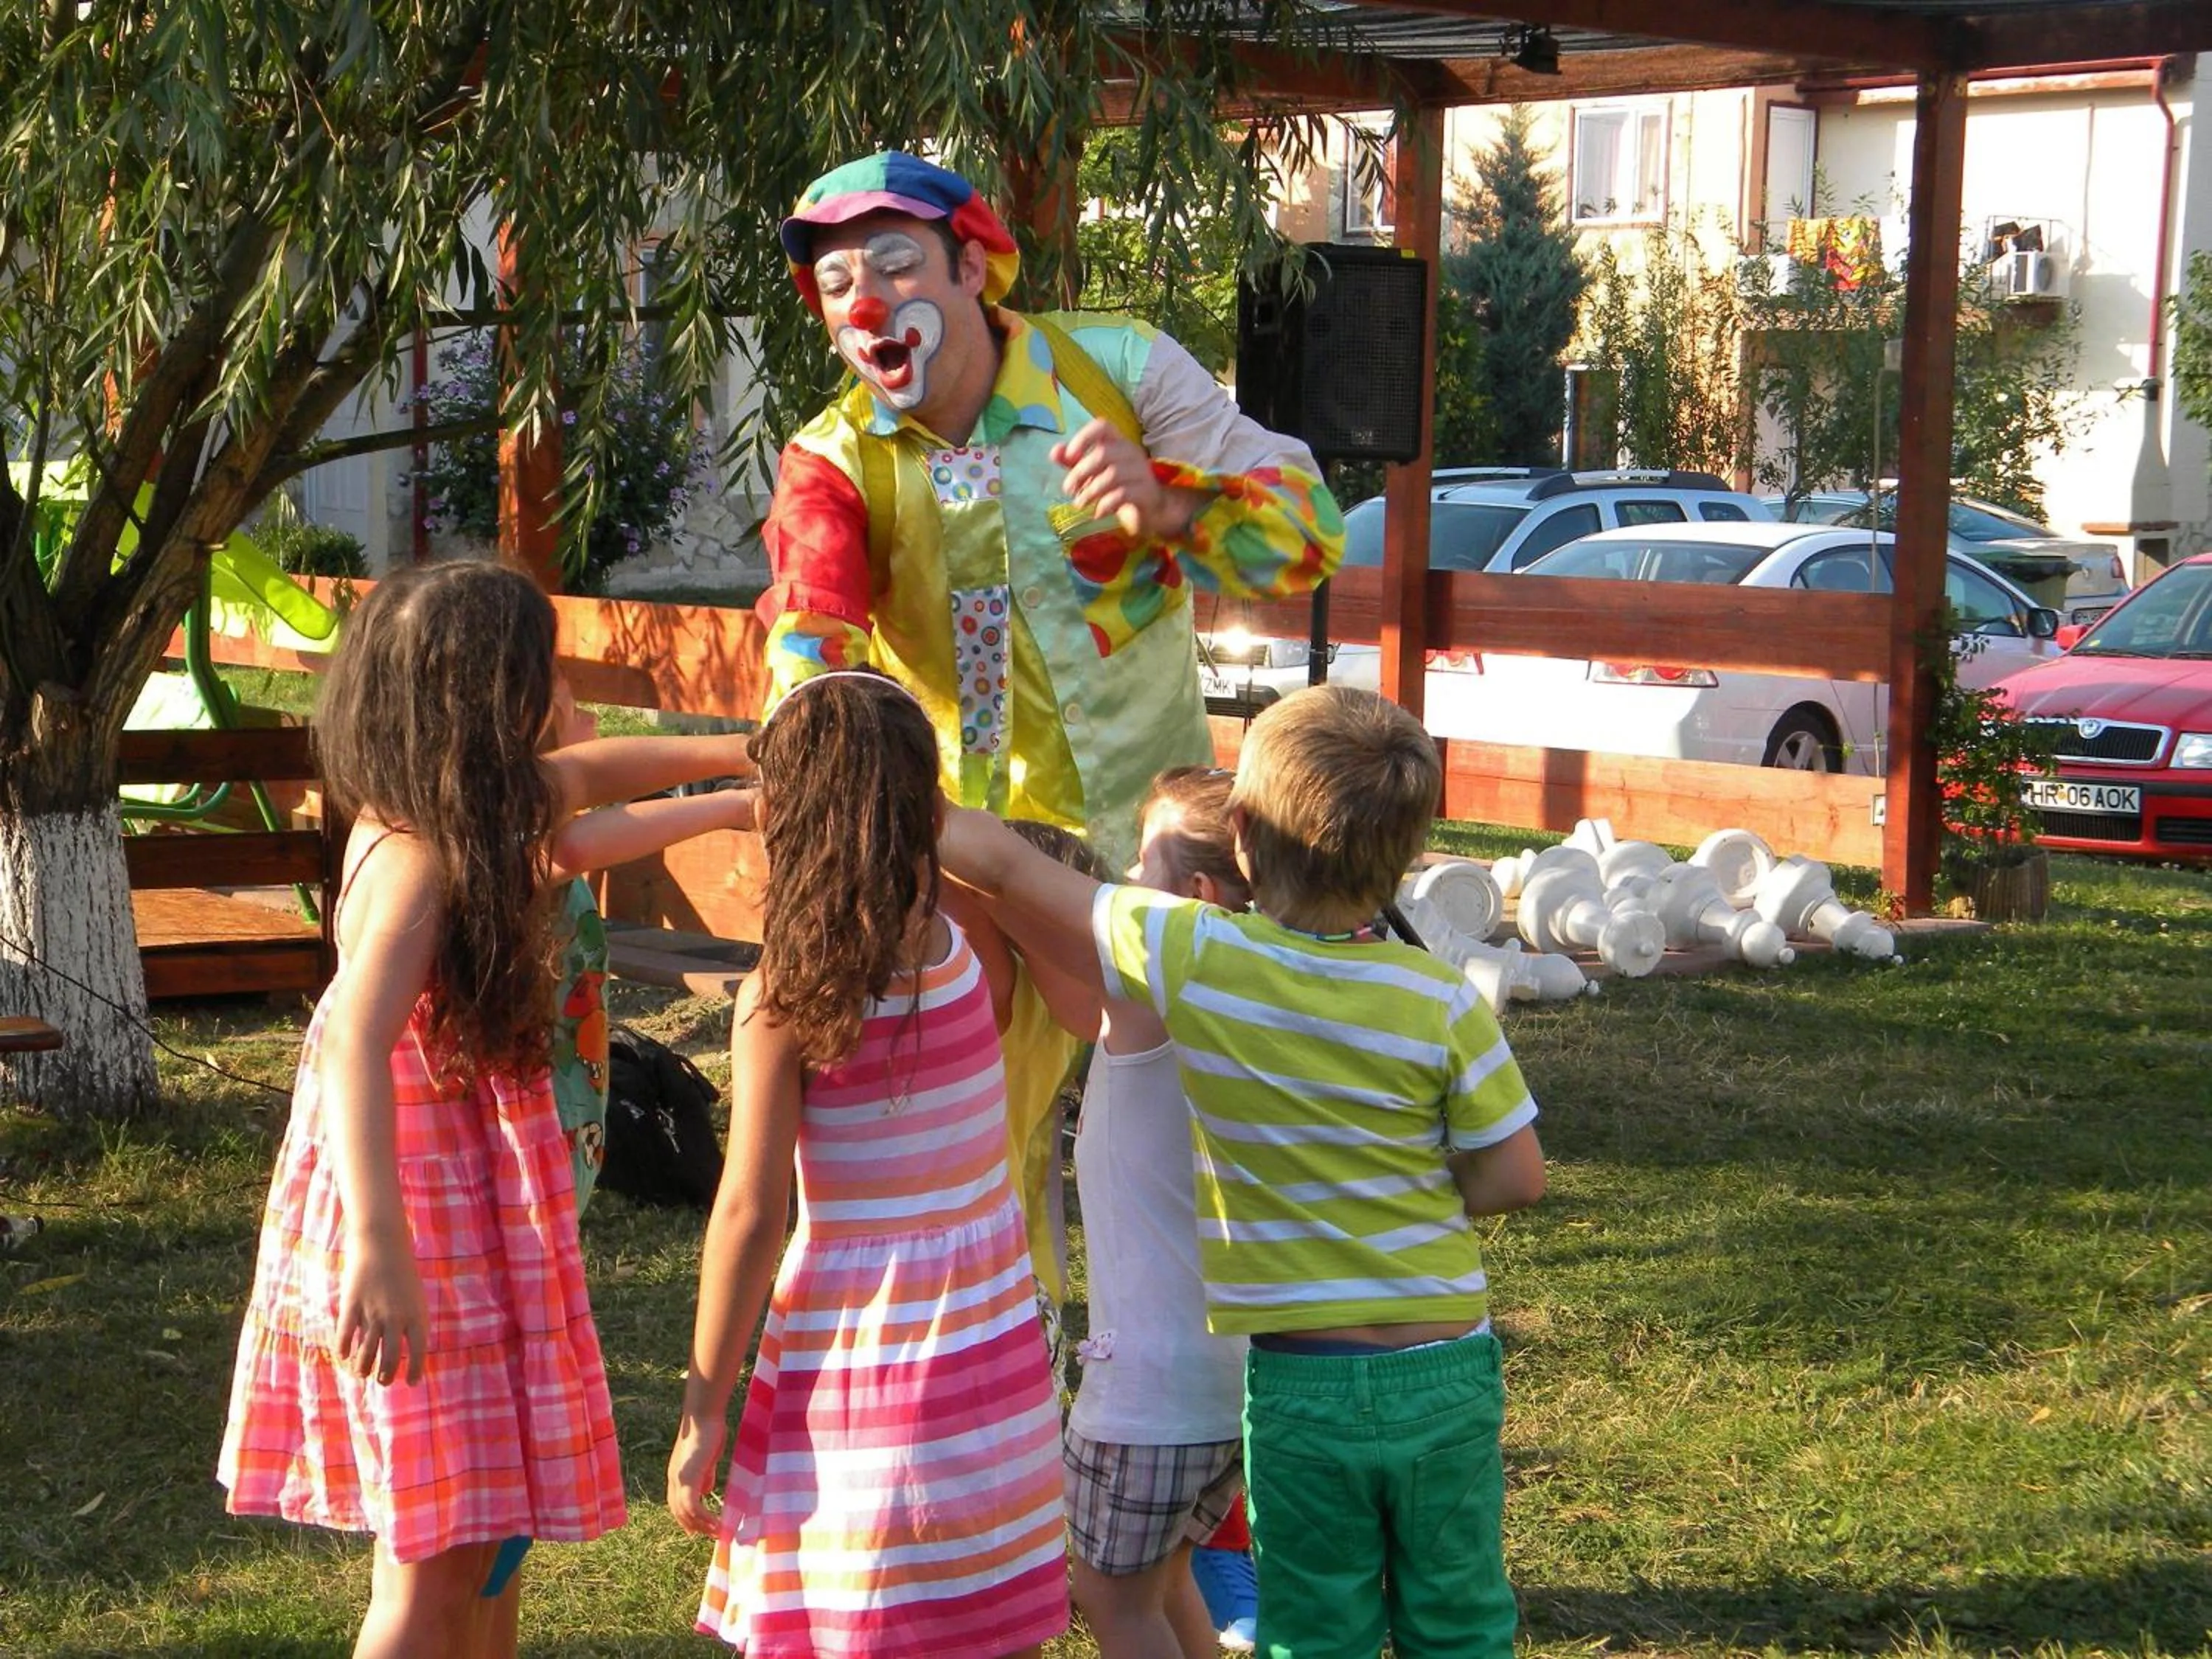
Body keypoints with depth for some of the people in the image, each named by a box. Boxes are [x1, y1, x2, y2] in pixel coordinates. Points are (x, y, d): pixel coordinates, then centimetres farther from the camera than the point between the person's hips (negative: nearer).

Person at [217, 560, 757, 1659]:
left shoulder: (464, 805, 5)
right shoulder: (421, 857, -23)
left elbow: (585, 773, 26)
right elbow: (356, 1041, -37)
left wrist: (740, 755, 37)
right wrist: (378, 1246, -47)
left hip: (478, 1208, 10)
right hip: (422, 1222, -10)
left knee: (490, 1528, 19)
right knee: (443, 1558, -6)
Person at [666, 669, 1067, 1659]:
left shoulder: (784, 999, -13)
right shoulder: (959, 949, -1)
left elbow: (751, 1213, -13)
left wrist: (703, 1415, -8)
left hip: (862, 1366, -5)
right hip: (999, 1364, 5)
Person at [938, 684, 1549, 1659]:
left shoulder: (1191, 960, -14)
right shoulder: (1440, 1003, -12)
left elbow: (1003, 865, -8)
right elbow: (1515, 1179, -5)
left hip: (1301, 1385, -1)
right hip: (1444, 1369, 1)